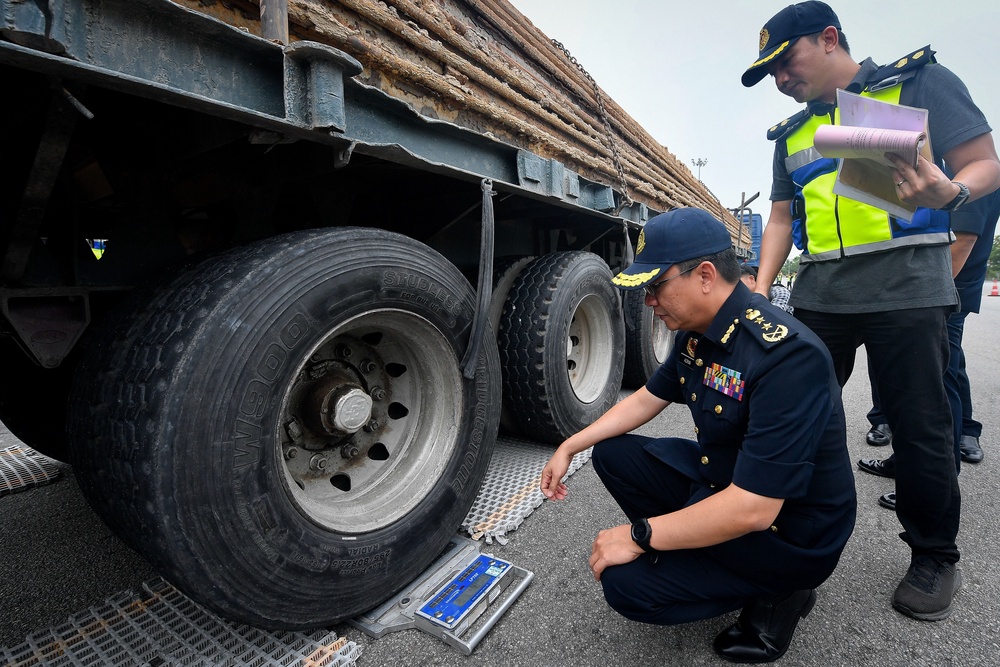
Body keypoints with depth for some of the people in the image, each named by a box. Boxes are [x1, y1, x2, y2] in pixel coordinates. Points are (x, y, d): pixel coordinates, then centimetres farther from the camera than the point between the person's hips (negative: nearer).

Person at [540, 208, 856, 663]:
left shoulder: (785, 355, -32)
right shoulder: (697, 334, -4)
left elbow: (753, 509, -33)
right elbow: (646, 399, 9)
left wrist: (640, 535, -23)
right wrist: (570, 447, 4)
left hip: (787, 534, -8)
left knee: (626, 581, -17)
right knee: (612, 454, 3)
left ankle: (775, 592, 4)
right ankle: (695, 552, 10)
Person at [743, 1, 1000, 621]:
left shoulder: (921, 82, 6)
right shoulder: (792, 134, 19)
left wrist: (949, 192, -22)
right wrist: (760, 286, 1)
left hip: (906, 290, -4)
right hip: (817, 296, 5)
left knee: (920, 428, 2)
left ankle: (935, 559, 23)